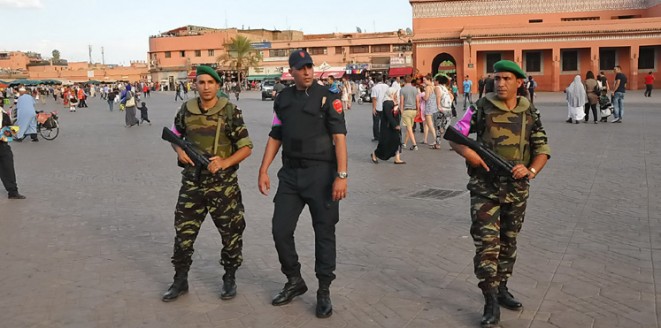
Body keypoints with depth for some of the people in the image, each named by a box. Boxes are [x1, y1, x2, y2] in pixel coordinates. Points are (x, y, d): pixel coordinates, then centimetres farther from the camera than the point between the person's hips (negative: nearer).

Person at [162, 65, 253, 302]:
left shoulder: (230, 112, -7)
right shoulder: (186, 110, 3)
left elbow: (246, 148, -6)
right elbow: (174, 137, 20)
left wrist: (225, 163, -20)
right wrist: (179, 151, -2)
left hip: (223, 183, -2)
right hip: (192, 181, 3)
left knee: (231, 232, 7)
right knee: (183, 232, 6)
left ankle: (229, 279, 26)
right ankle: (180, 281, 22)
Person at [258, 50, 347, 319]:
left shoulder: (327, 97, -6)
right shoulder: (282, 100, 8)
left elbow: (339, 137, -12)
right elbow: (275, 137, 14)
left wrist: (341, 175, -19)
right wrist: (263, 171, 7)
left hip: (321, 174, -4)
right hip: (290, 174, 5)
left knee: (324, 233, 4)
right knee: (281, 230, 5)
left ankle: (324, 292, 17)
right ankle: (294, 282, 27)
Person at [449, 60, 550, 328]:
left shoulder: (530, 113, 2)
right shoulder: (482, 108, -6)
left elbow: (542, 148, 6)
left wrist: (531, 170, -13)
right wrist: (467, 152, -19)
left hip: (517, 189, 4)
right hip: (485, 188, -3)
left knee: (508, 242, 15)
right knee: (487, 242, -9)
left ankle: (501, 289, 32)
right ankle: (491, 301, -1)